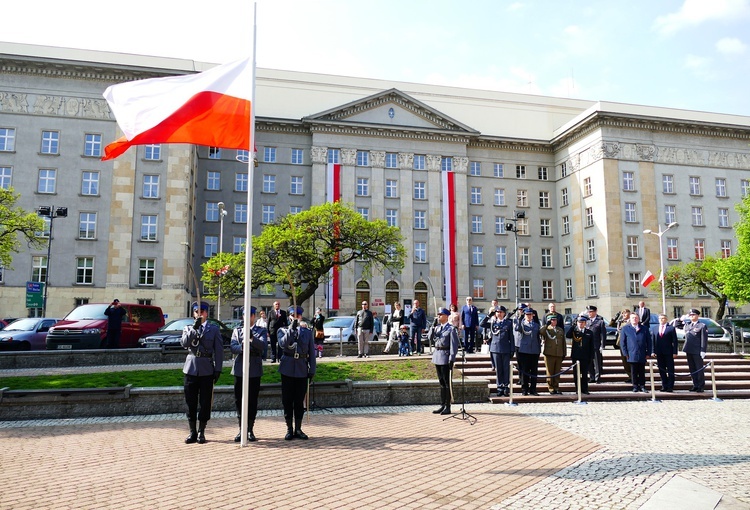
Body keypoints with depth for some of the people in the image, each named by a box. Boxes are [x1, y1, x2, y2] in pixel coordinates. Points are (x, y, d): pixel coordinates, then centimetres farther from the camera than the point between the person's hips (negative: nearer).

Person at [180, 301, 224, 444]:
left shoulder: (214, 329, 5)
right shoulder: (188, 329, 10)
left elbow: (219, 350, 2)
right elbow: (184, 343, -10)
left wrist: (218, 369, -4)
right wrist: (195, 328, -19)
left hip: (207, 370, -1)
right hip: (191, 369, 1)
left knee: (205, 402, 2)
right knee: (191, 402, 5)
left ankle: (201, 432, 14)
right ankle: (192, 432, 17)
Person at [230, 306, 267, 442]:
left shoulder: (261, 331, 7)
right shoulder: (237, 330, 12)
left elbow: (263, 345, -12)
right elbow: (232, 347, -1)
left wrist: (252, 338, -29)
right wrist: (242, 347, -22)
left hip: (254, 371, -1)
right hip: (239, 370, 1)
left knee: (252, 401, 4)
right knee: (239, 400, 5)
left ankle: (250, 430, 14)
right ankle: (241, 430, 15)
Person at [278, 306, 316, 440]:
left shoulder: (308, 332, 8)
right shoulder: (283, 330, 4)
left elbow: (312, 352, 7)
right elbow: (283, 344, -18)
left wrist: (312, 370, 1)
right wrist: (292, 328, -23)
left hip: (302, 370, 1)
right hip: (287, 369, -1)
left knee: (300, 401, 6)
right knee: (287, 400, 4)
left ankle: (298, 429, 17)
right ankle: (289, 429, 15)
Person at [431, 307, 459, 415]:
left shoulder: (451, 329, -8)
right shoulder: (437, 327, 14)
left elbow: (454, 345, -12)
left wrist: (451, 359, -17)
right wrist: (433, 328, -4)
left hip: (446, 357, -7)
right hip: (437, 356, 7)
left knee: (447, 383, -1)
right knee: (441, 383, 13)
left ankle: (448, 407, 5)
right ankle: (442, 405, 20)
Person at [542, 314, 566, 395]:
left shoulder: (560, 330, 15)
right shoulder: (546, 329, 2)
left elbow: (563, 343, 17)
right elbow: (541, 332, -24)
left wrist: (564, 353, 12)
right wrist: (547, 324, -18)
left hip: (559, 355, 4)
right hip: (549, 354, -4)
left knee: (557, 372, 7)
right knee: (550, 372, 1)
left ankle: (556, 388, 15)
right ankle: (551, 388, 8)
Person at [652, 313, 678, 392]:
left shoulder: (671, 328, -1)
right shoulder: (654, 328, 9)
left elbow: (674, 341, -3)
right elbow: (652, 340, 8)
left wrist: (675, 352, -8)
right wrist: (653, 351, 0)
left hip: (668, 352, -3)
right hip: (659, 353, 3)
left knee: (670, 370, 2)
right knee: (662, 370, 7)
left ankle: (670, 386, 8)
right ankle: (664, 386, 14)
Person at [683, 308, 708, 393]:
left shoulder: (702, 326, -4)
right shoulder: (687, 324, 13)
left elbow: (704, 339, -9)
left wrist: (703, 351, -16)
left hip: (697, 351, -6)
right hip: (689, 350, 6)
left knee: (699, 369, 1)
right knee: (692, 369, 10)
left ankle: (701, 386, 7)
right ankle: (695, 385, 18)